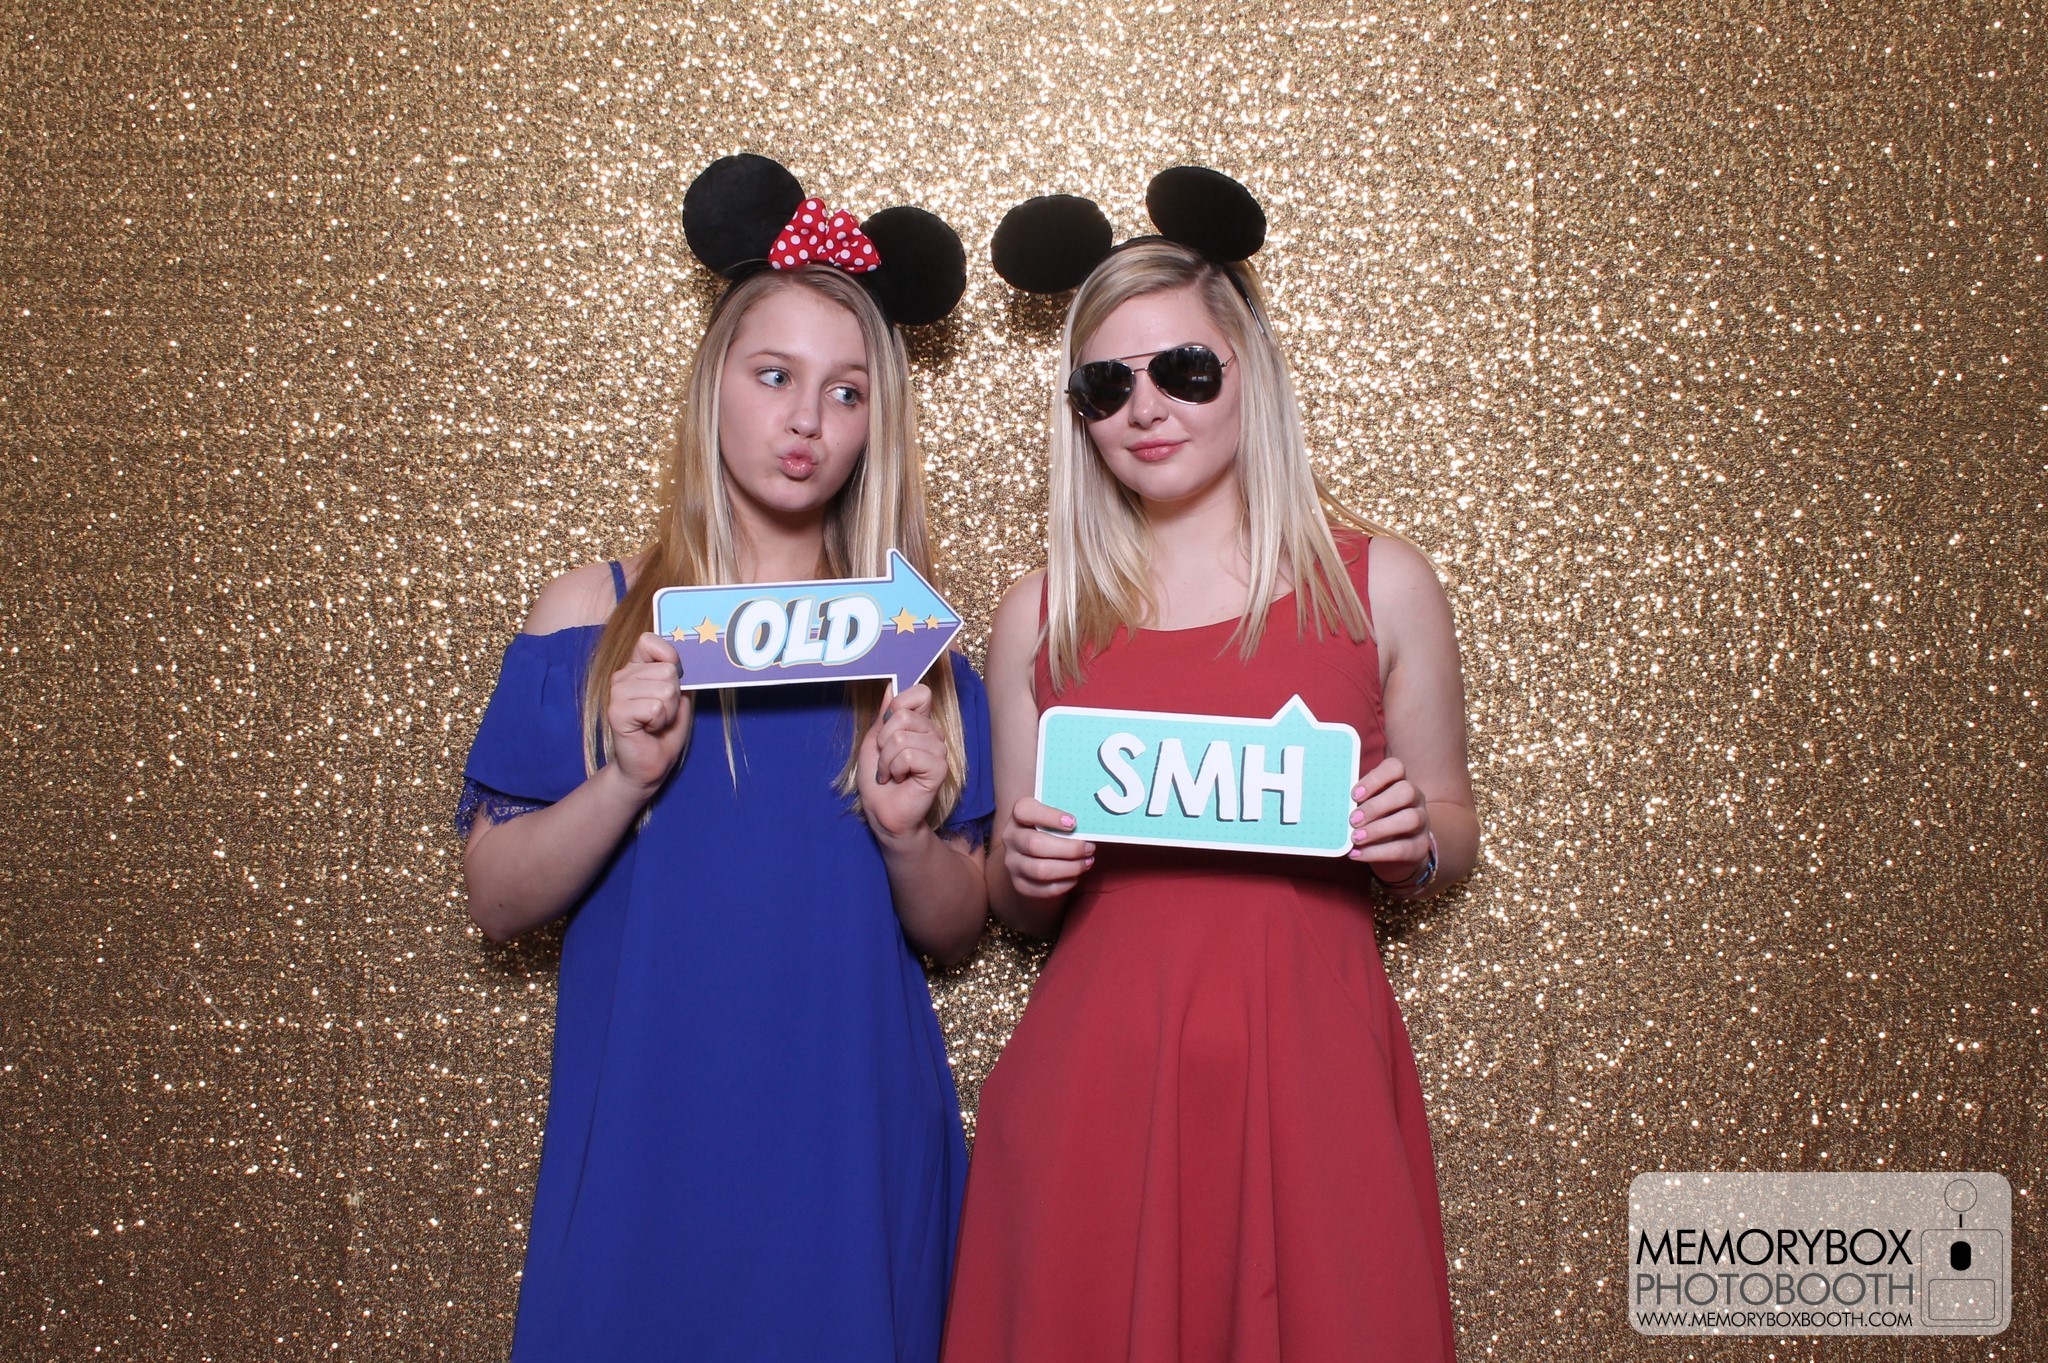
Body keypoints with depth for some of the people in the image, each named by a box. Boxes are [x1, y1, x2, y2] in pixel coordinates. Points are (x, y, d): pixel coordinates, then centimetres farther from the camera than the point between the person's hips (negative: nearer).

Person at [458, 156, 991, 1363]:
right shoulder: (596, 616, -1)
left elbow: (957, 932, 5)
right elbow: (498, 899, -3)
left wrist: (909, 831, -14)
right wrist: (627, 778, -19)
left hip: (854, 1140, 1)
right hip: (643, 1138, -1)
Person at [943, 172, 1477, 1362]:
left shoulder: (1381, 584, 3)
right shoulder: (1040, 616, 6)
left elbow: (1454, 832, 12)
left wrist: (1415, 843, -9)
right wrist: (1028, 873, -7)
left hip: (1311, 1066, 0)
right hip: (1097, 1077, 1)